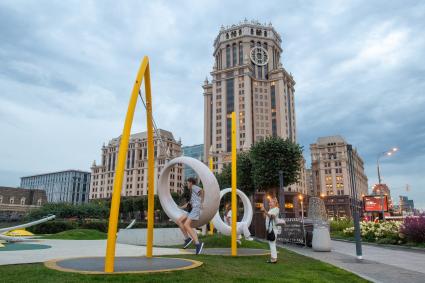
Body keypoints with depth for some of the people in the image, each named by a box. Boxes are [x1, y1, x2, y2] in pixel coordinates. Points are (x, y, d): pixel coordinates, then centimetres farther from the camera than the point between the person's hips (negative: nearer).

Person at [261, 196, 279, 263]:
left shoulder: (276, 209, -6)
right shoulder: (270, 209, 21)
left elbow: (271, 216, -22)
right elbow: (265, 217, 18)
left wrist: (265, 211, -29)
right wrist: (263, 211, 4)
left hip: (273, 229, -9)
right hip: (269, 228, 9)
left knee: (272, 243, -10)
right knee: (271, 243, 12)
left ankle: (274, 258, -7)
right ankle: (272, 258, 18)